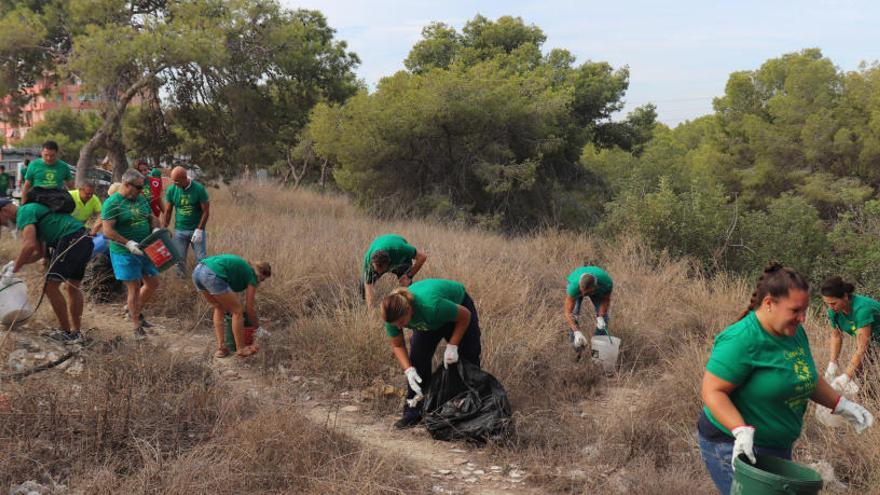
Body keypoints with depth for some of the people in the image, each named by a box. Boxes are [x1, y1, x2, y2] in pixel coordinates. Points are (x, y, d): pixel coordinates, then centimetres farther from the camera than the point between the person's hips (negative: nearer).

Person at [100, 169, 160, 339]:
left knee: (153, 283, 12)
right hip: (124, 253, -7)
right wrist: (129, 244, -26)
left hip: (144, 250, 7)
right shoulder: (112, 203, -14)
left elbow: (151, 217, 19)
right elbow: (107, 231, -19)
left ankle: (136, 311, 35)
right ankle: (136, 326, 11)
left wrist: (155, 229, -4)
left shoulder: (141, 199, 8)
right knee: (134, 288, -3)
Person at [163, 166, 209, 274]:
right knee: (179, 260, 6)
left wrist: (199, 230, -14)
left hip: (197, 230, -2)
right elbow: (168, 212, 4)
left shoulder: (199, 189, -12)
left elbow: (206, 211, -9)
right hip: (179, 230, 3)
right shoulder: (171, 190, -4)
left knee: (202, 260, -1)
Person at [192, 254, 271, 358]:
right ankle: (241, 349, 18)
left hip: (197, 271, 9)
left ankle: (220, 348, 21)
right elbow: (249, 308, 18)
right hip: (212, 275, -9)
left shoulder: (243, 266, 33)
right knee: (237, 311, 9)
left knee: (219, 308, 26)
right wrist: (257, 325, 33)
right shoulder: (252, 276, 12)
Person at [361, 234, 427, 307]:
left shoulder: (399, 249, -46)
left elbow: (422, 256, -31)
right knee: (364, 285, -9)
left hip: (401, 259, -1)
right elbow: (368, 286, -36)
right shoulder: (368, 259, -40)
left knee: (406, 285, -22)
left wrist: (409, 276, -29)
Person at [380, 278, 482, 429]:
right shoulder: (394, 313, -30)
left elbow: (465, 315, -28)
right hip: (428, 322, 4)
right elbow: (397, 345, -15)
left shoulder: (431, 305, -46)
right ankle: (413, 412, -3)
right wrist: (409, 370, -28)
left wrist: (452, 346, -29)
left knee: (468, 359, -4)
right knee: (417, 359, -11)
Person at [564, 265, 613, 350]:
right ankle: (576, 343, -4)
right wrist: (577, 332, -53)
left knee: (603, 314, -10)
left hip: (597, 290, 2)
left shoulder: (607, 283, -42)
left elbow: (606, 299, -19)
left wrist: (600, 317, -33)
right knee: (573, 314, -19)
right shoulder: (573, 287, -46)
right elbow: (568, 313, -42)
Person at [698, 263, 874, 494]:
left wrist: (842, 405, 8)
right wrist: (741, 431, -35)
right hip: (734, 447, -9)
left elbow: (807, 378, 18)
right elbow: (712, 391, -24)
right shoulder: (741, 340, -24)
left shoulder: (794, 332, 3)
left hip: (777, 447, 9)